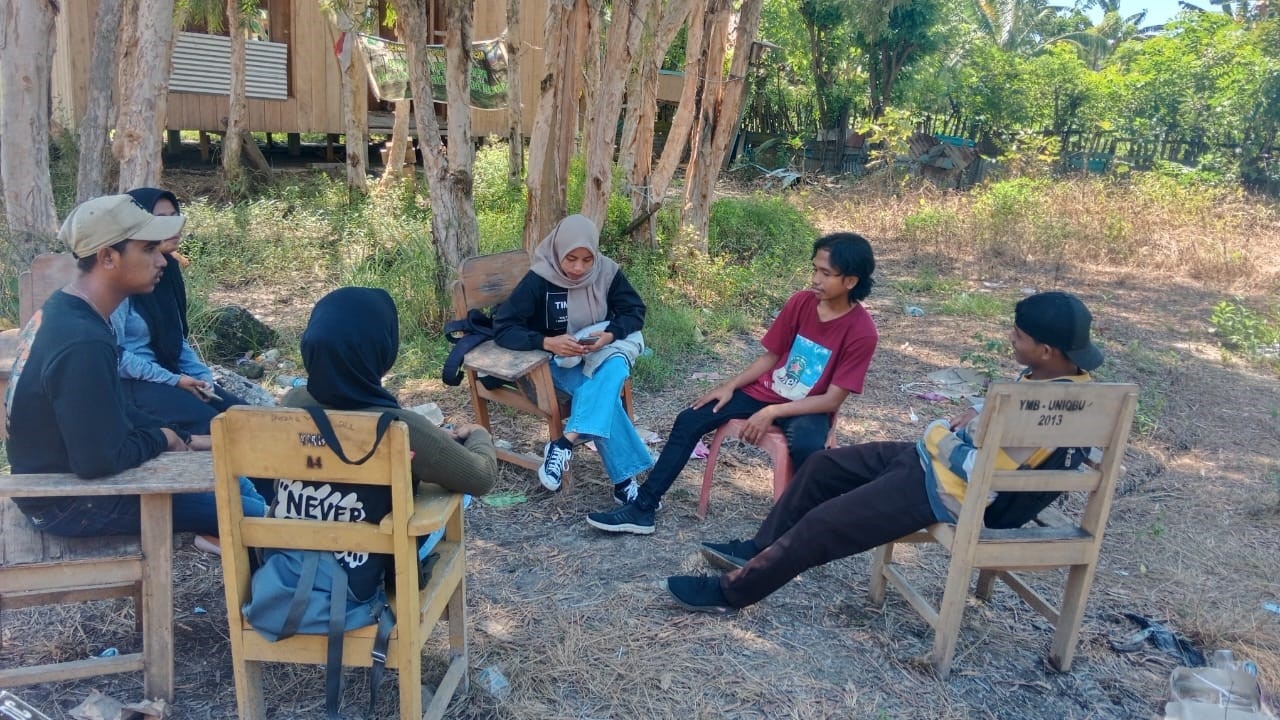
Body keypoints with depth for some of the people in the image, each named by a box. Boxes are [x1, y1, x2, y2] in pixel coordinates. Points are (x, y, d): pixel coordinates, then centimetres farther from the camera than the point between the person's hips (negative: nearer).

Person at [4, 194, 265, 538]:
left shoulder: (62, 310, 2)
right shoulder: (83, 343, -31)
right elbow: (100, 460, -30)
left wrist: (182, 438, 5)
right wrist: (162, 439, -12)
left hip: (64, 471, 10)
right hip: (70, 499, -10)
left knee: (234, 482, 17)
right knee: (255, 516, -8)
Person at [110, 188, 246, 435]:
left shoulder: (167, 270, 7)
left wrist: (203, 376, -3)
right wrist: (174, 381, -18)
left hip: (168, 373, 7)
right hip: (130, 381, -7)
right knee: (206, 422, -26)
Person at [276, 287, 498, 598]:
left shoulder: (292, 404, -11)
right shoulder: (401, 429, -27)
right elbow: (482, 478, -11)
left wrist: (437, 440, 14)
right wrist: (479, 435, 11)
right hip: (356, 589, -5)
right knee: (448, 495, 18)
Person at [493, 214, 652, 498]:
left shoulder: (607, 272, -8)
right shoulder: (539, 280, -18)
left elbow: (635, 311, 0)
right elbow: (503, 329, -19)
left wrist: (610, 335, -22)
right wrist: (547, 342, -34)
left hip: (604, 352, 3)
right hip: (560, 360, -3)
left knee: (611, 371, -34)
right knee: (605, 395, -32)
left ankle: (564, 445, -37)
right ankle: (624, 477, -31)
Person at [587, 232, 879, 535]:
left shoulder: (861, 331, -18)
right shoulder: (801, 302, -5)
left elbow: (832, 400, -18)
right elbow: (770, 357, 5)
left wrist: (772, 412, -23)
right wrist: (730, 385, -8)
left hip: (808, 409, -5)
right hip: (766, 390, 5)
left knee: (806, 448, -40)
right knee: (689, 421, -10)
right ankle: (642, 508, -5)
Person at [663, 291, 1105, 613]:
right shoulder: (1051, 377, 3)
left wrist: (937, 433, -11)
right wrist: (969, 423, 1)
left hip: (951, 491, -10)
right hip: (938, 461, 10)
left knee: (823, 524, -11)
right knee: (824, 466, 11)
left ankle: (732, 591, 4)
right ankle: (759, 551, 24)